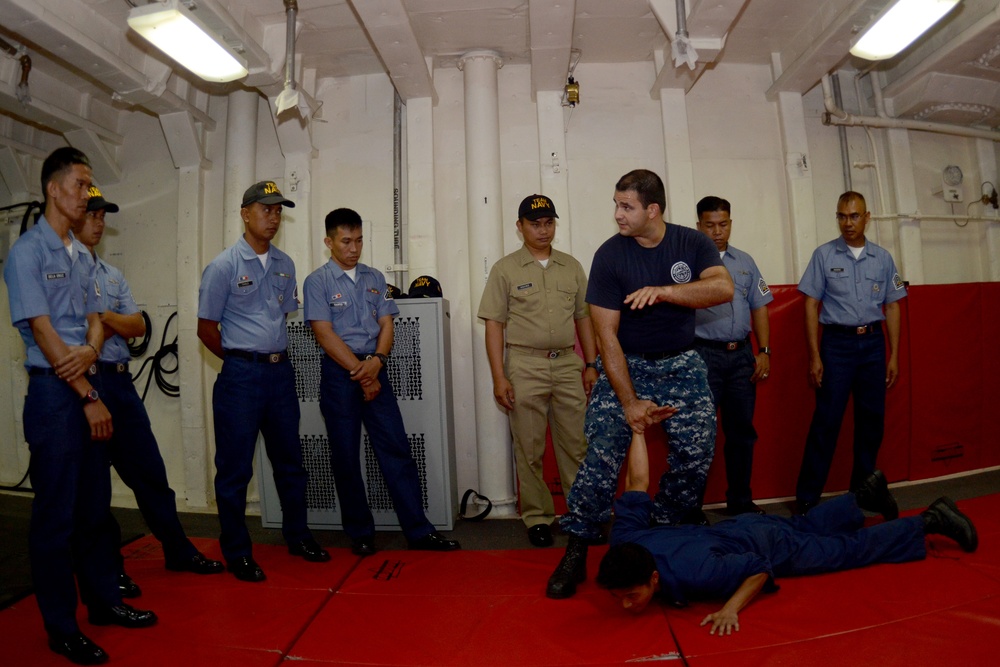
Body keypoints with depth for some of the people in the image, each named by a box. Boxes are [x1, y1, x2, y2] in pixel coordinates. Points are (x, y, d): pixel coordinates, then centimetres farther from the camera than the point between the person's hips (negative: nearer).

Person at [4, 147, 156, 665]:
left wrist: (91, 351, -11)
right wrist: (89, 397, -13)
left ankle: (103, 600, 28)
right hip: (53, 391, -7)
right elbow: (43, 331, -12)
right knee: (57, 513, 2)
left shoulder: (82, 257, 14)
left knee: (96, 505, 14)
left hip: (90, 387, 7)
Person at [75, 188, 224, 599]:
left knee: (149, 470, 11)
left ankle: (178, 550, 23)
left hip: (120, 381, 7)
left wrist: (106, 317, -10)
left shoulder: (112, 275, 16)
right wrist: (114, 325, -8)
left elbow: (137, 327, 7)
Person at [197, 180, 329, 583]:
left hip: (281, 371, 5)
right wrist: (243, 360, 3)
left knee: (289, 459, 14)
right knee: (235, 468, 5)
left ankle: (297, 536, 30)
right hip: (241, 375, -5)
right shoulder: (224, 266, -7)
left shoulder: (285, 265, 9)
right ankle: (237, 553, 20)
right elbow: (207, 328, -4)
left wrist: (275, 357, 9)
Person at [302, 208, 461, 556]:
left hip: (374, 369, 3)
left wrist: (377, 360, -13)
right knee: (345, 456, 6)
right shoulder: (317, 282, -1)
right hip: (339, 372, -3)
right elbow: (325, 334, -9)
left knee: (397, 449, 1)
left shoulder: (374, 278, 11)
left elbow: (386, 325, 6)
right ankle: (360, 533, 21)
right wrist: (360, 372, -13)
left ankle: (418, 530, 8)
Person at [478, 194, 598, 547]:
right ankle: (537, 517, 18)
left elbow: (583, 317, 15)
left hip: (568, 363, 3)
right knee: (529, 449, 4)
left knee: (576, 445, 7)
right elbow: (494, 324, -2)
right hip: (525, 366, -2)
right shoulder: (505, 269, 2)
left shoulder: (571, 267, 12)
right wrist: (499, 377, -8)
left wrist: (591, 365, 8)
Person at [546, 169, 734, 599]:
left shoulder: (692, 243, -2)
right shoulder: (610, 255, -10)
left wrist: (663, 291, -34)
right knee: (602, 458, -13)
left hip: (681, 365, 3)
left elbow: (724, 287, -19)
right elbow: (606, 334, -14)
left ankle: (666, 534, 22)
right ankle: (576, 551, 0)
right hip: (625, 366, -3)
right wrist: (629, 401, -18)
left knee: (696, 455, -1)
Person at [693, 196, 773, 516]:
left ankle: (740, 501, 27)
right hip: (704, 354, -5)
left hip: (742, 354, 5)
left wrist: (764, 351, 7)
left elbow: (759, 307, 15)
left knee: (742, 430, 12)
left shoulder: (745, 262, 14)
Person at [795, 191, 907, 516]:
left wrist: (893, 355, 5)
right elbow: (811, 306, -2)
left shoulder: (883, 258, 8)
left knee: (872, 420, 9)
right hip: (837, 342, -3)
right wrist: (815, 356, -8)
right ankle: (807, 498, 4)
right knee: (826, 421, -4)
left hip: (873, 343, 3)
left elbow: (892, 307, 11)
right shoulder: (824, 254, 0)